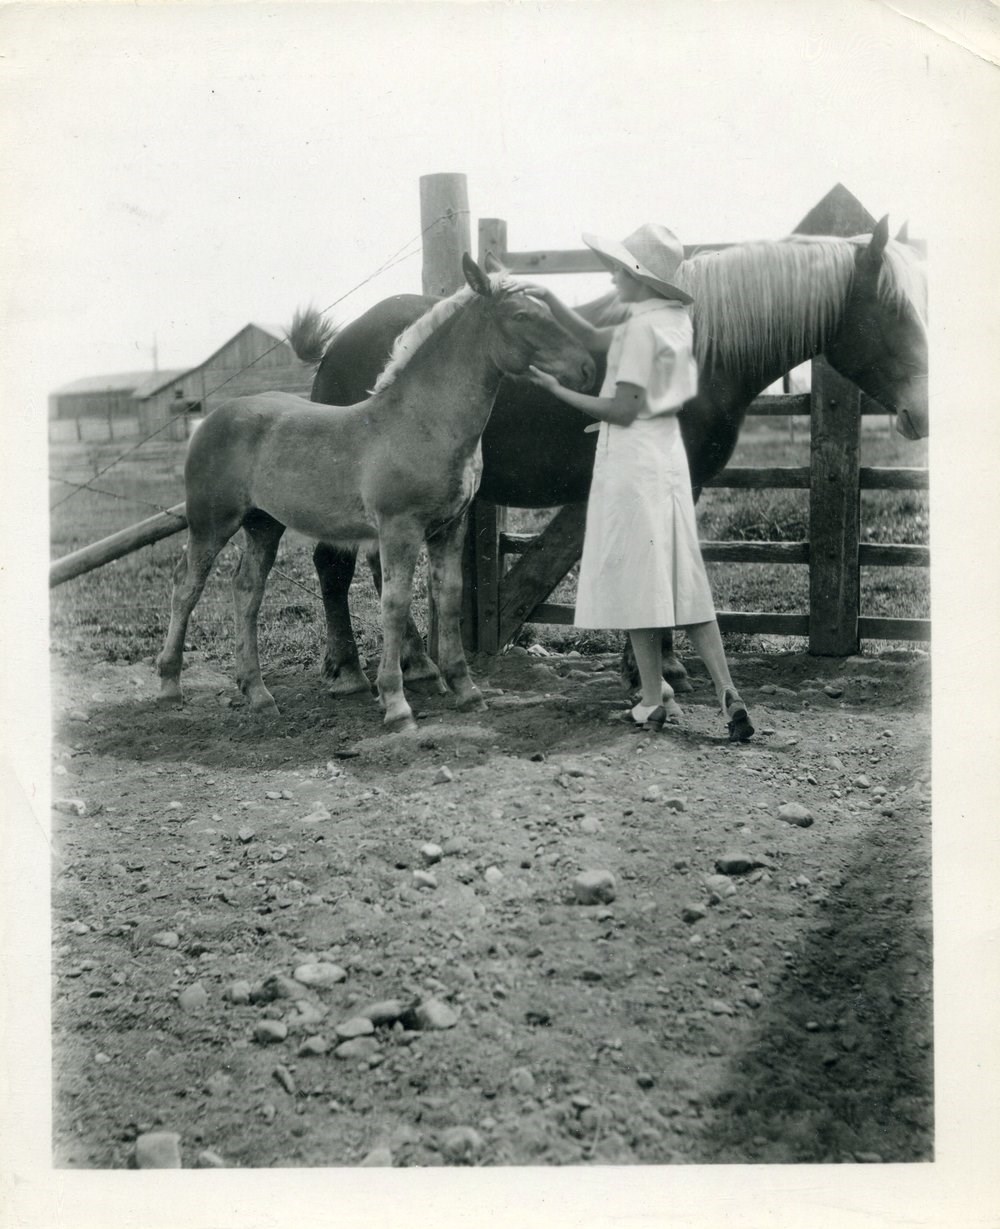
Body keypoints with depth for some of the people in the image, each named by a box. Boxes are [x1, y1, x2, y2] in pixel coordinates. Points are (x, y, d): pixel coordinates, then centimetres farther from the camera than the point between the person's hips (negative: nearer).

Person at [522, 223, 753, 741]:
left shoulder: (642, 327, -16)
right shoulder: (674, 319, 12)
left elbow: (623, 411, -17)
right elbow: (594, 339, 20)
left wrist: (558, 391, -8)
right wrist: (547, 298, 14)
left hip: (631, 457, -9)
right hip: (667, 452, 9)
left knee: (635, 579, 1)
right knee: (683, 581, 10)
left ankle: (655, 699, 8)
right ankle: (727, 693, 6)